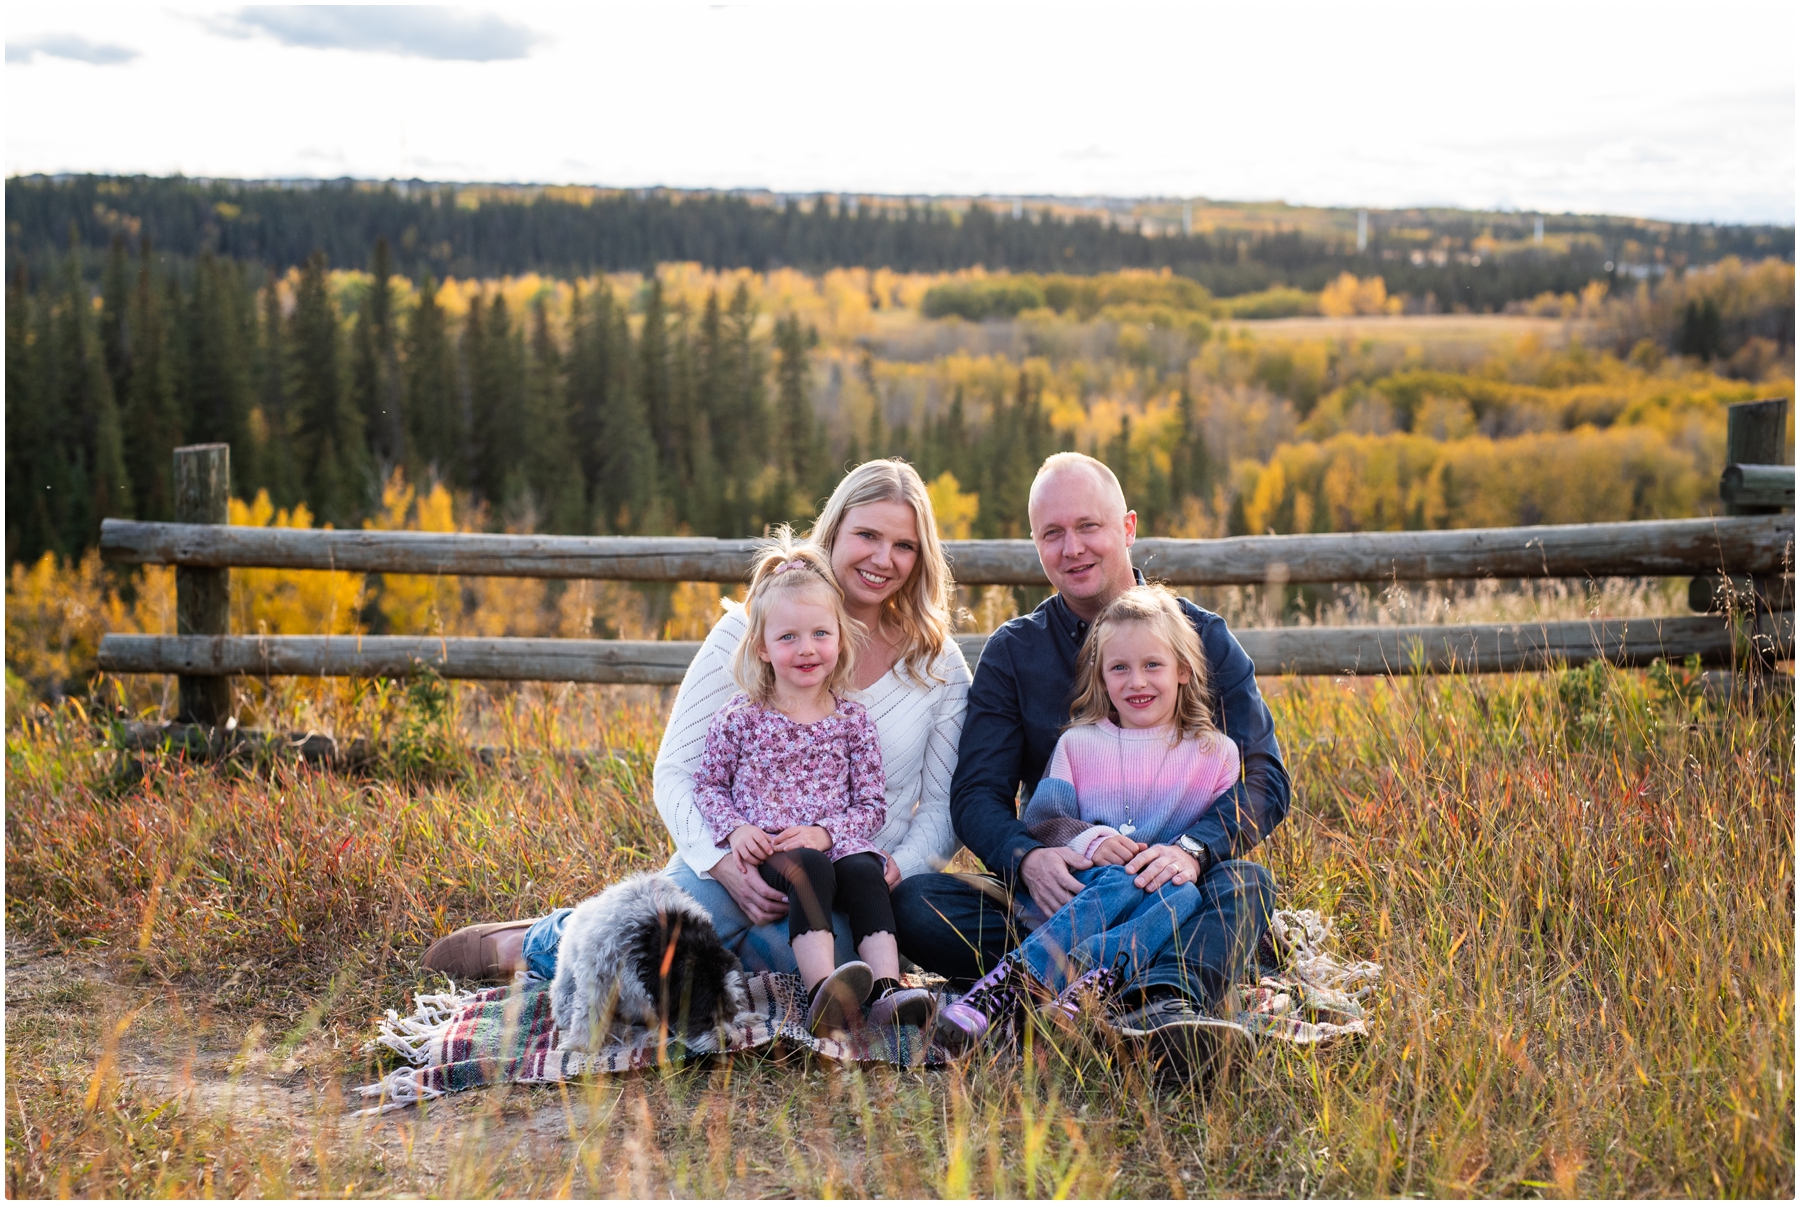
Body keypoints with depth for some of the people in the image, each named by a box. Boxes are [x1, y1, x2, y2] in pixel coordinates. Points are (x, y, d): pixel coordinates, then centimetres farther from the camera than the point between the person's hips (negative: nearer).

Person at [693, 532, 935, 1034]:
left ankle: (886, 989, -42)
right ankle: (822, 991, -51)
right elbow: (708, 783, 12)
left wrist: (825, 831, -10)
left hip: (836, 845, 2)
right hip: (765, 853, -2)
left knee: (865, 869, -31)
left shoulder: (852, 720, 10)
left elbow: (872, 803, 8)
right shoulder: (740, 717, 7)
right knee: (810, 869, -34)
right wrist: (734, 828, -7)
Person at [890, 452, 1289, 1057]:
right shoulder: (1011, 653, 9)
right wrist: (1025, 858, -23)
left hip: (1171, 893, -1)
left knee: (1245, 884, -33)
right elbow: (978, 792, 1)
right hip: (1055, 891, 1)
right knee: (915, 904, -23)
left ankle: (1166, 1000, -60)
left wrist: (1193, 849, -27)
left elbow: (1262, 778, -5)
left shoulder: (1203, 637, 5)